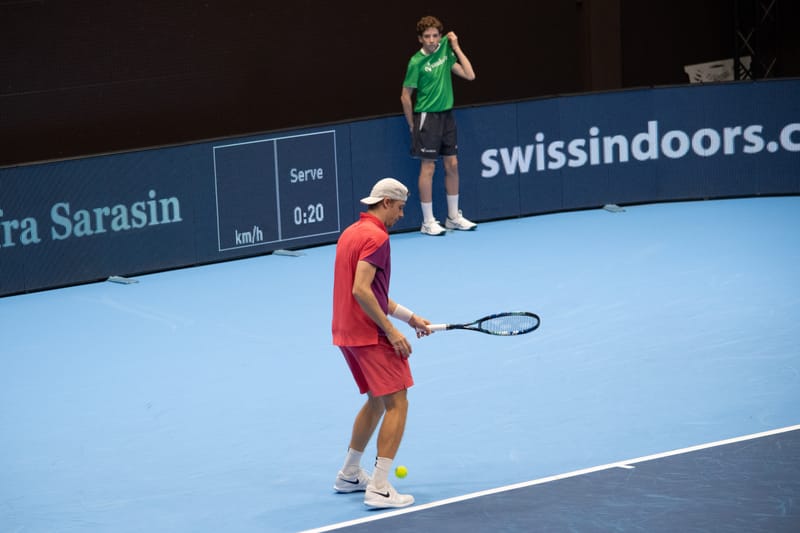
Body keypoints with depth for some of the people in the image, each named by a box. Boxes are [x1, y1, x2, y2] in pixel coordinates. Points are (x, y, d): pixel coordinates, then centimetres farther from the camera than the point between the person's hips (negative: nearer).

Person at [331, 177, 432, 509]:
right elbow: (361, 291, -24)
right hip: (370, 335, -10)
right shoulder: (376, 237, -15)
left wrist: (408, 316, 20)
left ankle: (349, 475, 30)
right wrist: (392, 331, -20)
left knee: (377, 401, 23)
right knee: (397, 404, -7)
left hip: (347, 333, 10)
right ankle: (379, 489, -12)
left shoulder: (351, 233, 16)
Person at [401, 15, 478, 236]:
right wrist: (413, 126, -4)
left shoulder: (444, 51, 4)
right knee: (428, 167, -3)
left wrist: (456, 48, 0)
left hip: (447, 116, 6)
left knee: (452, 164, 9)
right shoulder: (416, 62, -12)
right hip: (427, 117, -6)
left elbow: (469, 75, 2)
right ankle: (428, 221, 3)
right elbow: (406, 97, -7)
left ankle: (454, 217, 19)